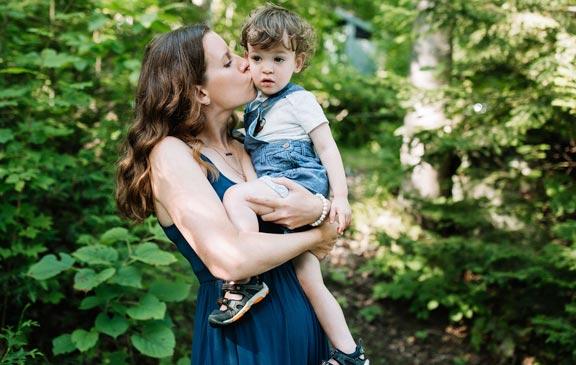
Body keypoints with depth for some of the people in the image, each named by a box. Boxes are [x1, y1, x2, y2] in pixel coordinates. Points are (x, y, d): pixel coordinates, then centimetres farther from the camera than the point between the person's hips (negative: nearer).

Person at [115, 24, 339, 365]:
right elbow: (229, 259, -30)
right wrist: (315, 236, -14)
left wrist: (319, 208, -19)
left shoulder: (240, 148, 4)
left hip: (297, 313, 7)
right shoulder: (171, 154, -15)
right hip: (242, 330, -6)